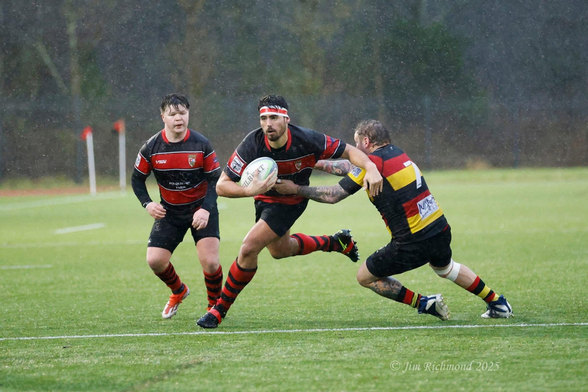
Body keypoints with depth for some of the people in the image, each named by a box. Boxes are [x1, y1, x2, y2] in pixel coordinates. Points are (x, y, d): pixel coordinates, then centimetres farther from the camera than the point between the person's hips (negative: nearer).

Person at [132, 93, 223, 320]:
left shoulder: (201, 145, -14)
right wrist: (147, 203, -14)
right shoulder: (151, 148, -10)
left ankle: (215, 306, 11)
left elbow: (215, 180, -10)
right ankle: (178, 292, 26)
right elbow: (137, 178, 3)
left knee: (210, 262, -16)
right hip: (169, 212, 2)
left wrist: (206, 209, -24)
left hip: (201, 208, -2)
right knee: (155, 260, -7)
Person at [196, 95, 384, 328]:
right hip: (265, 198, 4)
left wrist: (370, 168, -37)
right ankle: (336, 242, 51)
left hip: (290, 202, -4)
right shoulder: (252, 145, -29)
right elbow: (221, 186, -26)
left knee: (248, 249, -19)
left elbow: (348, 151, -18)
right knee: (280, 250, 27)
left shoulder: (306, 140, -30)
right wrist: (250, 190, -46)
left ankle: (220, 309, -3)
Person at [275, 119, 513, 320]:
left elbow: (333, 196, -9)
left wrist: (295, 189, 1)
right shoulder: (396, 153, 11)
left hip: (412, 245, -8)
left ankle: (423, 303, 5)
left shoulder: (373, 162, -12)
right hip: (440, 231, 8)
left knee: (365, 277, 10)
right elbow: (351, 167, 26)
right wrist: (316, 164, 28)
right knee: (446, 268, 37)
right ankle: (498, 304, 42)